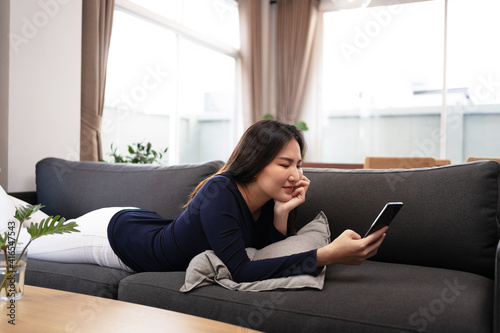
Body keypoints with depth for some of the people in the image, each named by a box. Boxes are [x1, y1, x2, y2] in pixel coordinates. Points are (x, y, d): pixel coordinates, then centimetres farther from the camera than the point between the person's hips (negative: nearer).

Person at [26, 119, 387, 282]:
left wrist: (283, 213, -28)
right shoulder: (220, 193, -38)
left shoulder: (267, 200, -16)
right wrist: (329, 254, -48)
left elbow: (271, 258, -11)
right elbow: (241, 271, -42)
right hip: (111, 232, -6)